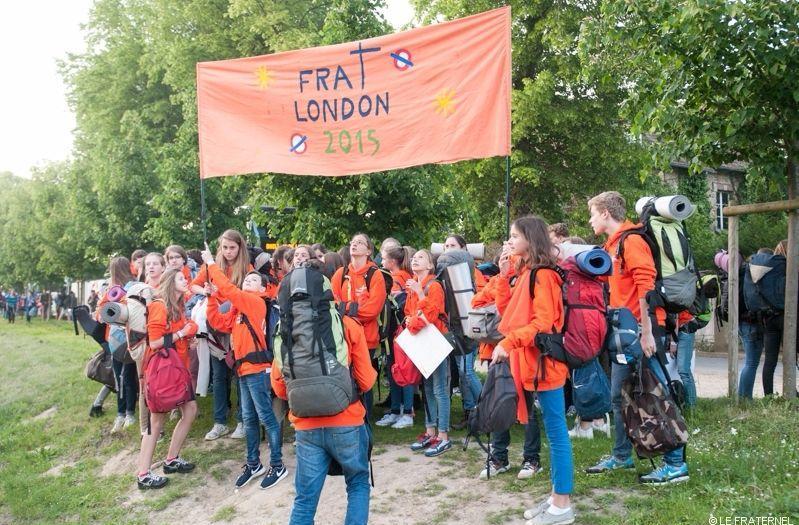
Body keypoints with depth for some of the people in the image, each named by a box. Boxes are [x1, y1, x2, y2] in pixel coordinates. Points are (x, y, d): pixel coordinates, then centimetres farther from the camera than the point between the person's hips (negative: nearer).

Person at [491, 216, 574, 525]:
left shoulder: (543, 275, -13)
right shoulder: (526, 273, 15)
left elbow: (543, 323, -21)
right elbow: (510, 312, 15)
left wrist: (508, 342, -26)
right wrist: (503, 276, 8)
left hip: (545, 361, -10)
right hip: (532, 361, 10)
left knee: (556, 432, -2)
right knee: (553, 432, 14)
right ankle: (556, 497, 24)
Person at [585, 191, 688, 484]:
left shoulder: (631, 240, -12)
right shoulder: (612, 245, 16)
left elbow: (645, 286, -20)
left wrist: (647, 332, -22)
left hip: (642, 329, -10)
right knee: (618, 395, 15)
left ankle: (676, 463, 3)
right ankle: (622, 456, 27)